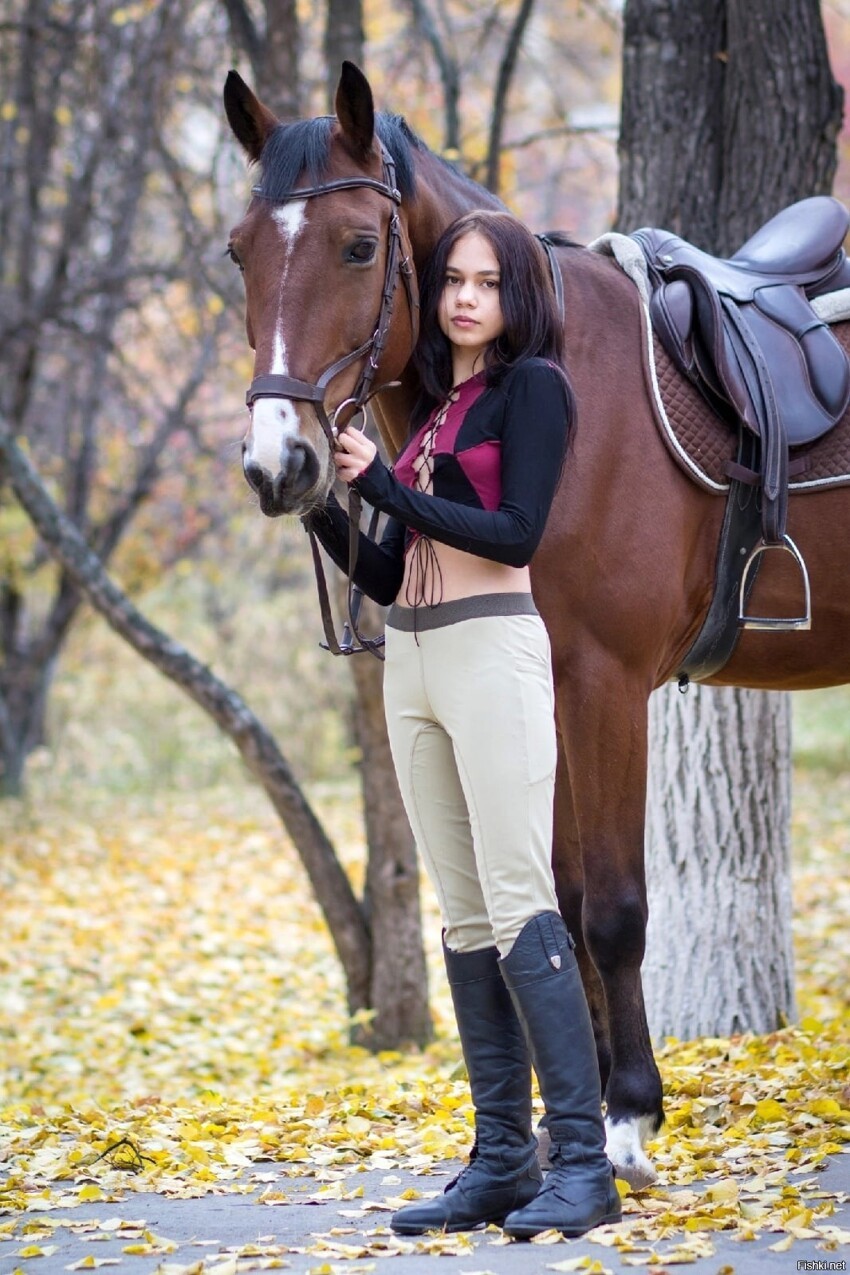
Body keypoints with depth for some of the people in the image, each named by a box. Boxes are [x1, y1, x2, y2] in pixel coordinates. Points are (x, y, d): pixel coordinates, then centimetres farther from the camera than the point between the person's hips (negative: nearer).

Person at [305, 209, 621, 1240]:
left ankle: (582, 1164, -12)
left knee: (519, 905, -12)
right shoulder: (430, 409, 18)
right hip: (410, 662, 8)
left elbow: (517, 532, -14)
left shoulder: (533, 386, -2)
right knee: (464, 918, 7)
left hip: (493, 648, -8)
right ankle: (501, 1162, 11)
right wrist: (323, 501, 3)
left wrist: (384, 486, -14)